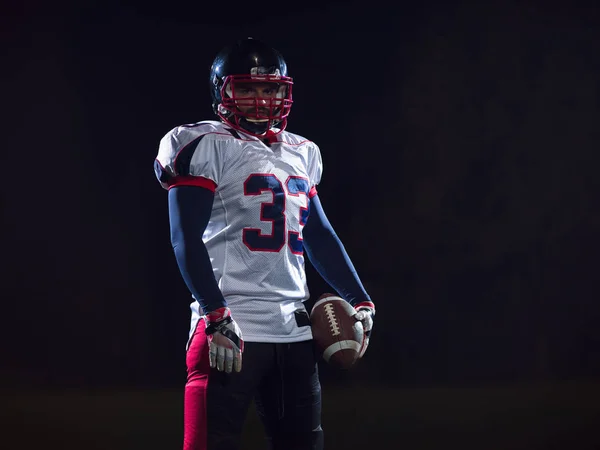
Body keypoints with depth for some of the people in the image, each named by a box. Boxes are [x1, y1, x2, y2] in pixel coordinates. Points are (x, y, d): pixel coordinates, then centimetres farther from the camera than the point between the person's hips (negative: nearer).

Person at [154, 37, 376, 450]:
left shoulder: (301, 154, 18)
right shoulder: (206, 147, -3)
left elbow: (320, 237, 26)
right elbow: (187, 239, -11)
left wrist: (360, 301, 19)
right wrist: (215, 316, -19)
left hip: (294, 330, 7)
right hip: (231, 328, -7)